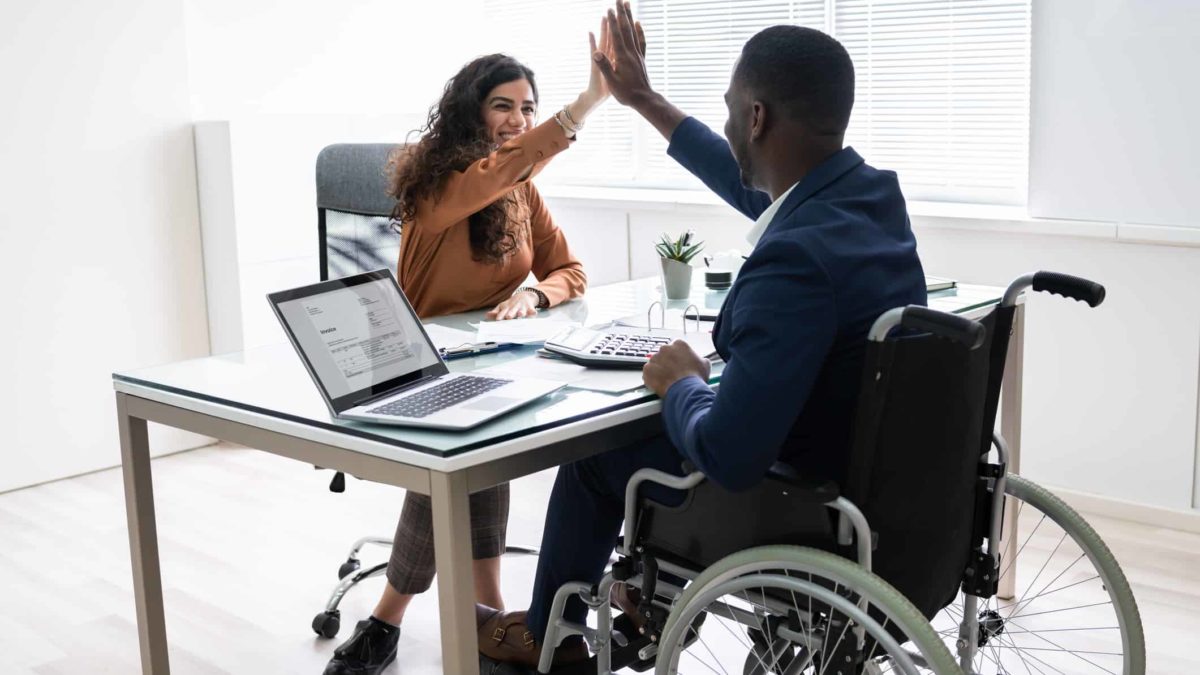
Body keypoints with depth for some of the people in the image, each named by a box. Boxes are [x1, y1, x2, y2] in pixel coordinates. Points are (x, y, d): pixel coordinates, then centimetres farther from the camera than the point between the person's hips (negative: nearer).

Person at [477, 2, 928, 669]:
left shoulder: (797, 262, -34)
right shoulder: (871, 191, -6)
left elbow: (727, 458, -34)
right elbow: (754, 188, 14)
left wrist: (683, 384, -12)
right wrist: (645, 100, 21)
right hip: (875, 467, 8)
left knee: (596, 448, 14)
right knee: (655, 425, 29)